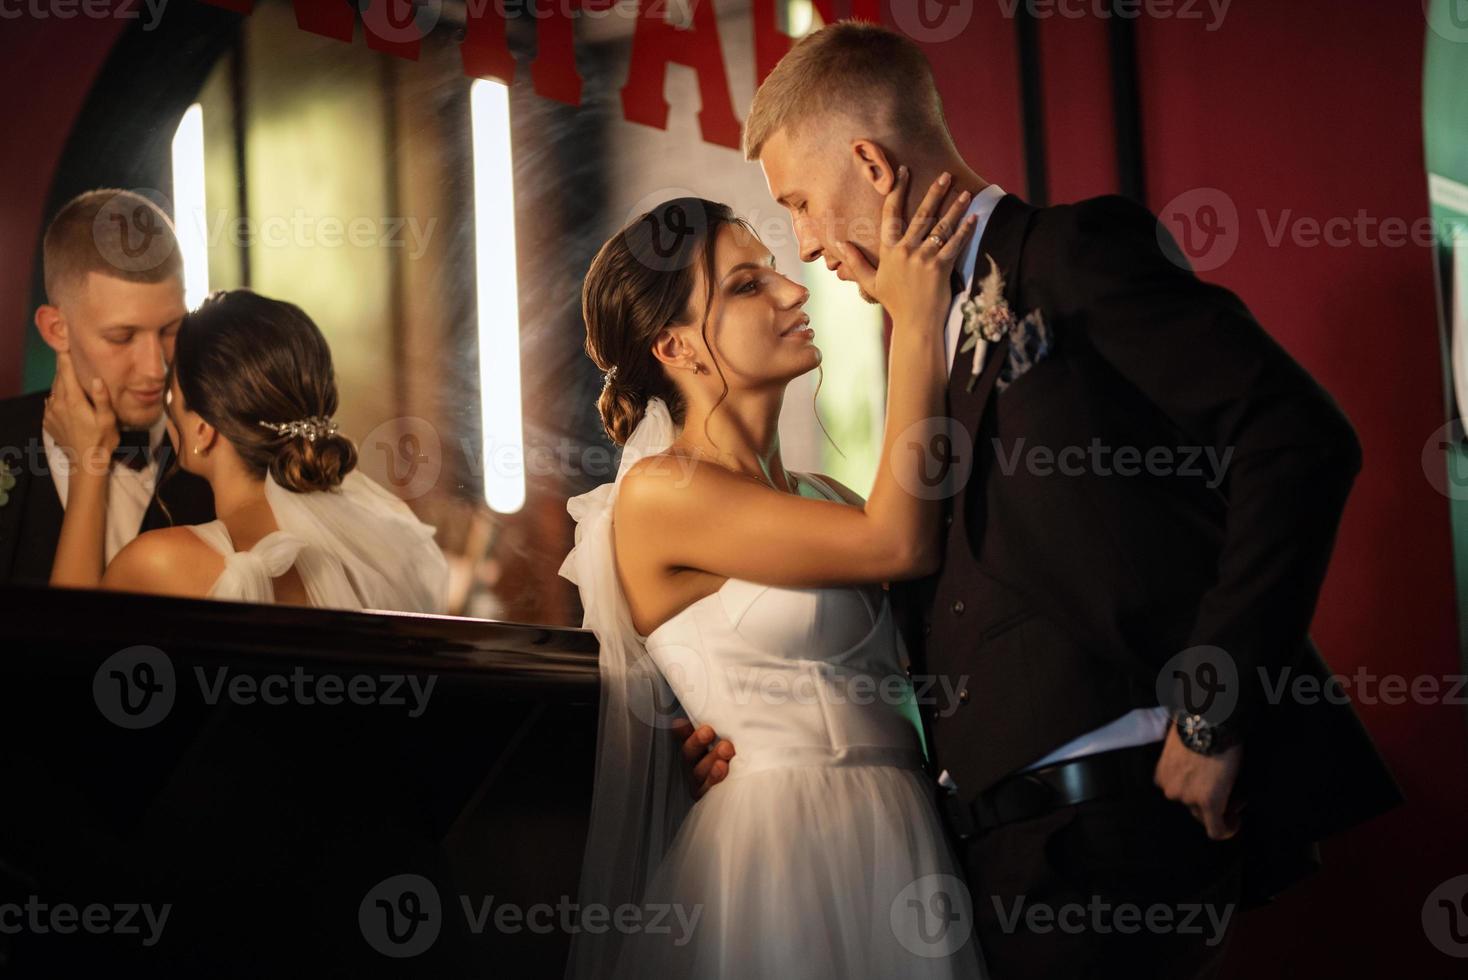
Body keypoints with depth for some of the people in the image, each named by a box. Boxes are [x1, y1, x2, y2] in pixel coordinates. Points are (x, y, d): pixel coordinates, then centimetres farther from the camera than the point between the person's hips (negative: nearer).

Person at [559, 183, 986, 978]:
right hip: (787, 848, -7)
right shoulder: (658, 494, -11)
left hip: (898, 843, 7)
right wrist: (916, 321, -13)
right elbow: (899, 542, -17)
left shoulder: (820, 499, 13)